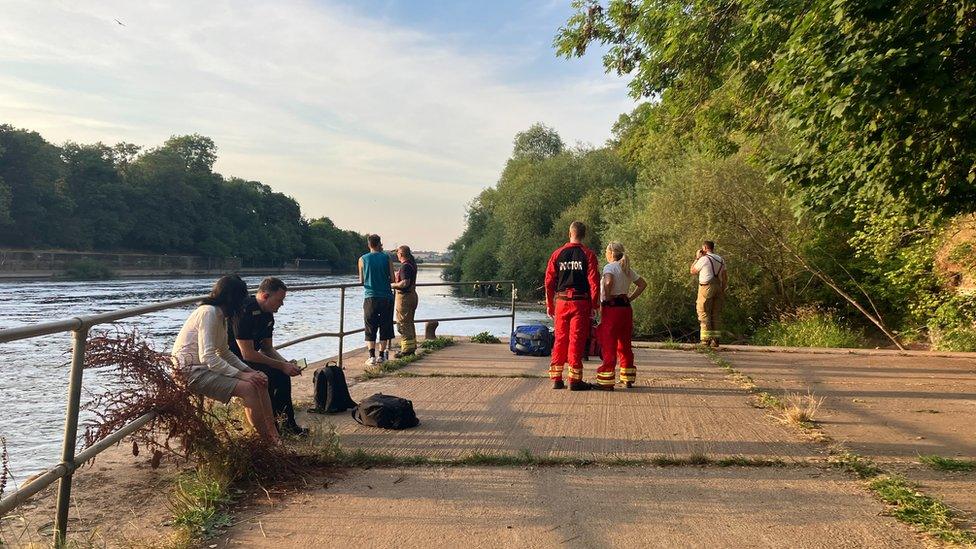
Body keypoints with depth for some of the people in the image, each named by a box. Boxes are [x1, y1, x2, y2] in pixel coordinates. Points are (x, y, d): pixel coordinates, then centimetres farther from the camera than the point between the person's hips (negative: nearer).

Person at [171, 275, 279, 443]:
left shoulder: (221, 316, 11)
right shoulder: (208, 312, -18)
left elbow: (224, 352, 16)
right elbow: (207, 357, -25)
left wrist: (249, 370, 3)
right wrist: (240, 375, -23)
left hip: (205, 367, 10)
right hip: (189, 371, -10)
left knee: (261, 381, 0)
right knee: (248, 388, -23)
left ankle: (274, 438, -1)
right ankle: (266, 442, -13)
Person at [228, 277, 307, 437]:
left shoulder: (267, 314, 4)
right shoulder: (244, 311, -26)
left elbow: (267, 348, 11)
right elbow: (248, 354, -28)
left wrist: (286, 363, -8)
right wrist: (282, 365, -23)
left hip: (247, 358, 9)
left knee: (282, 372, -6)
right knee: (269, 374, -27)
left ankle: (286, 422, 1)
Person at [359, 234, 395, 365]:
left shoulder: (363, 259, 1)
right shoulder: (387, 258, -1)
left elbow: (361, 281, 6)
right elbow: (392, 279, -1)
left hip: (370, 298, 0)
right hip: (386, 297, 0)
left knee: (370, 328, 6)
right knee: (385, 327, 10)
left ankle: (372, 356, -3)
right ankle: (381, 355, 11)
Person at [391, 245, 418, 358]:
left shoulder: (405, 266, -19)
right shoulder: (412, 264, 11)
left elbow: (405, 283, -27)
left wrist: (394, 285, -14)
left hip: (404, 296, -10)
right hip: (412, 294, 10)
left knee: (403, 323, -4)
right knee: (409, 322, 17)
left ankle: (407, 349, -3)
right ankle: (412, 346, 24)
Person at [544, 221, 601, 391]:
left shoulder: (557, 254, 6)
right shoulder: (588, 255, -2)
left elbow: (549, 281, 6)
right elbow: (594, 282, -7)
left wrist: (549, 305, 12)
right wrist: (595, 305, -2)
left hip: (561, 302, 3)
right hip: (581, 303, -3)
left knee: (560, 339, 10)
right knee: (576, 340, 0)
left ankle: (556, 378, 12)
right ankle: (575, 380, 2)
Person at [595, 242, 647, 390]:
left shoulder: (610, 267, -7)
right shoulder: (627, 269, 15)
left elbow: (608, 282, -27)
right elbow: (643, 284, 18)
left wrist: (605, 300, -15)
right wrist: (630, 298, 12)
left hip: (611, 308, -7)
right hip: (626, 308, 8)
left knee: (608, 345, -4)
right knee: (624, 344, 16)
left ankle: (606, 381, -4)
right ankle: (628, 379, 23)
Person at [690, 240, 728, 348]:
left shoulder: (704, 259, -8)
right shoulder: (720, 259, 13)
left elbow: (693, 271, 3)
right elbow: (725, 276, 14)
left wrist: (697, 258, 9)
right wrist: (723, 289, 19)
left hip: (706, 287, -6)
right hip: (718, 287, 6)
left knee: (704, 313, -3)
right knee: (716, 314, 8)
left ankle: (706, 339, -8)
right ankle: (715, 339, 7)